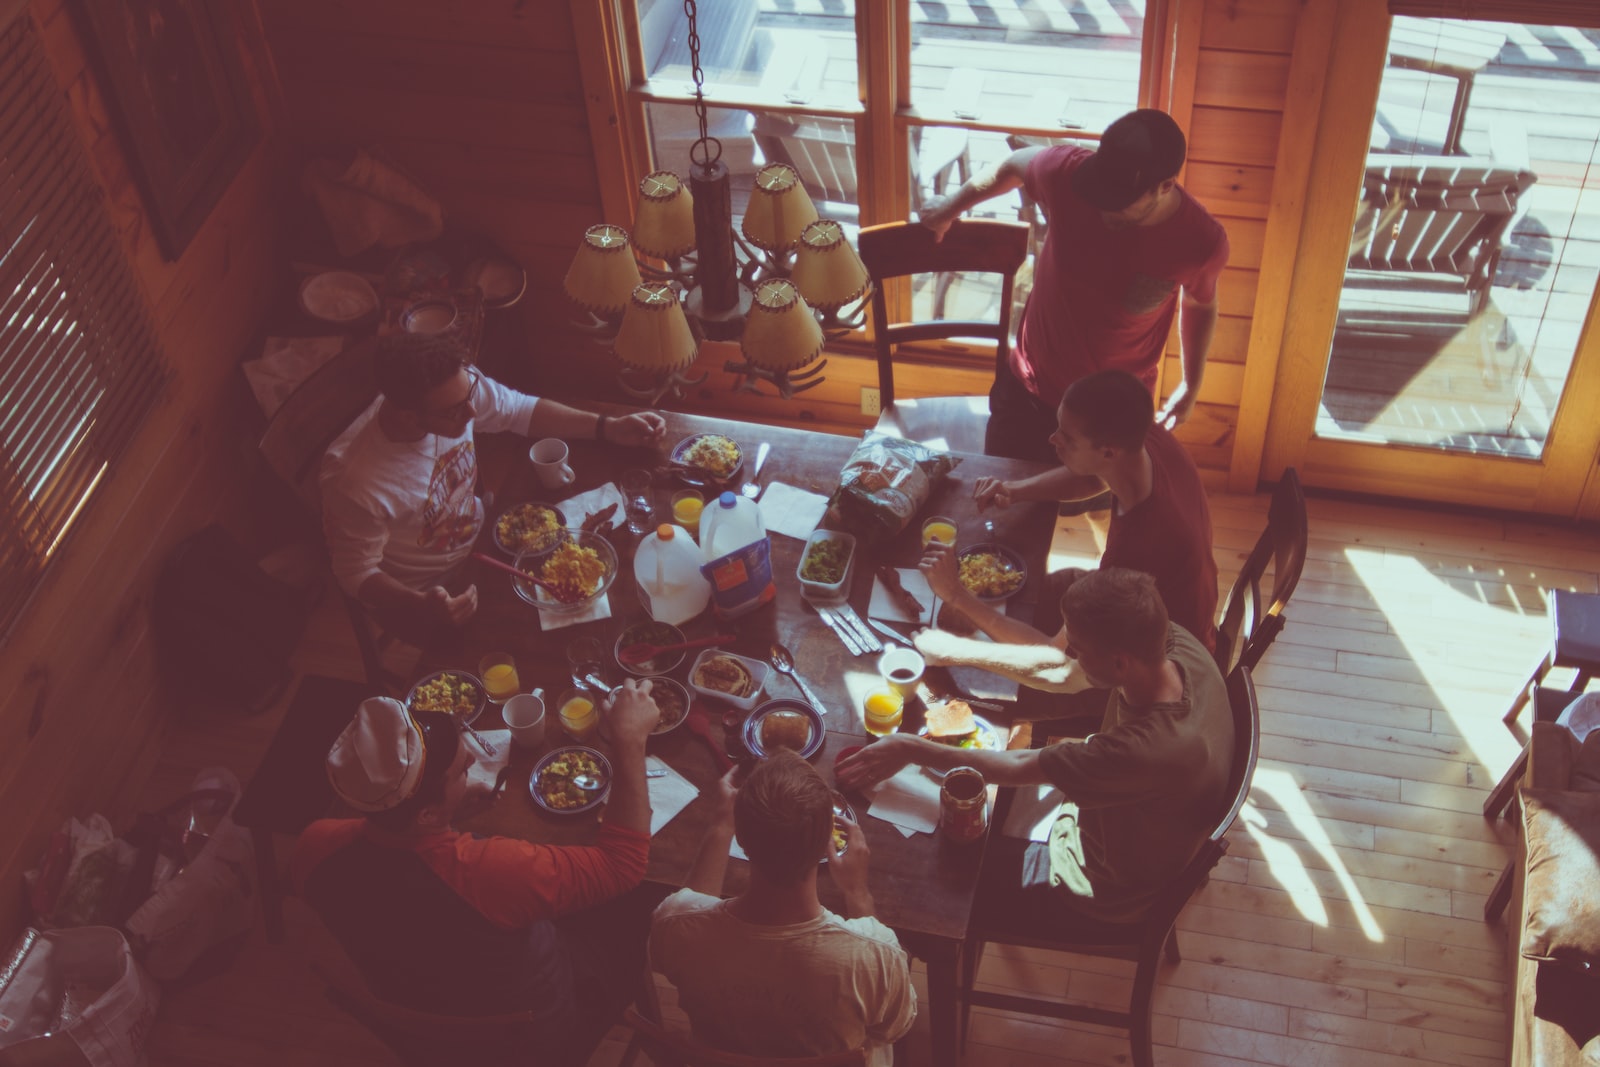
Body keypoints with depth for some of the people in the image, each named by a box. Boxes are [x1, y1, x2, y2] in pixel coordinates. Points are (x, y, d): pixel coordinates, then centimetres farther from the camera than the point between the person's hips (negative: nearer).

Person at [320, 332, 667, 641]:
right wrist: (422, 607, -40)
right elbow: (356, 573, -23)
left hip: (477, 538, 6)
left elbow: (521, 410, -4)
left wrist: (610, 427, -14)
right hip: (424, 596, -6)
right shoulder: (359, 483, -39)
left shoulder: (459, 387, -24)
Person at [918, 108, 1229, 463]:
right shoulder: (1070, 173, -25)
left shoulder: (1203, 242, -24)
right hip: (1027, 392, 1)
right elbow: (1014, 165, 0)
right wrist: (952, 205, 14)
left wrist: (1191, 387, 4)